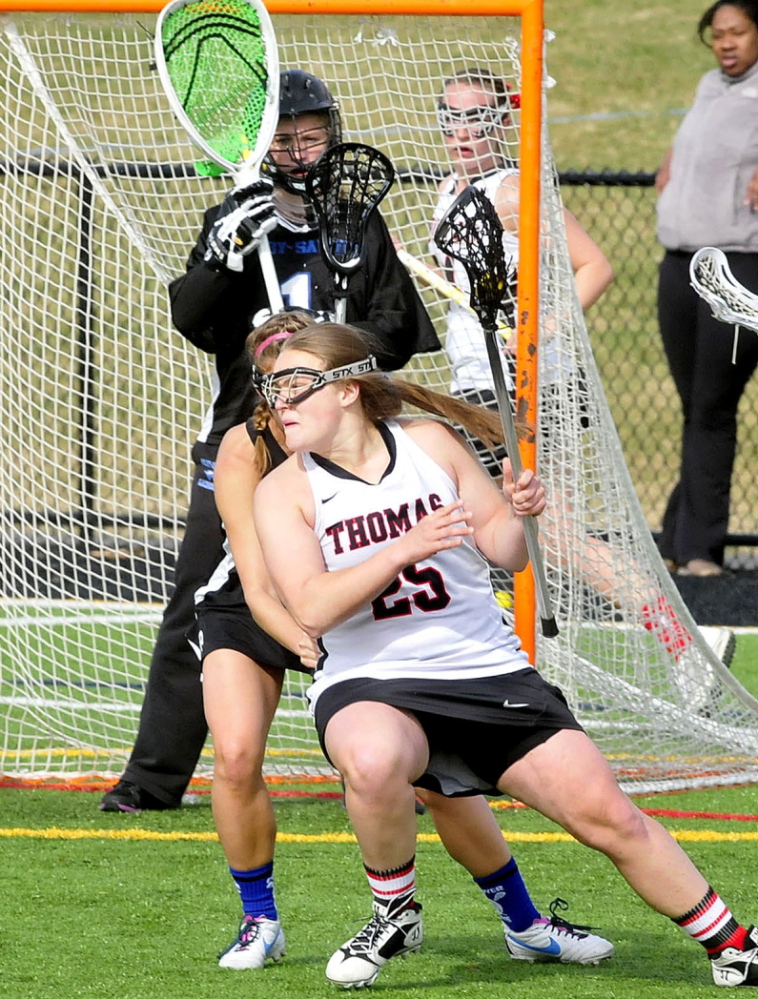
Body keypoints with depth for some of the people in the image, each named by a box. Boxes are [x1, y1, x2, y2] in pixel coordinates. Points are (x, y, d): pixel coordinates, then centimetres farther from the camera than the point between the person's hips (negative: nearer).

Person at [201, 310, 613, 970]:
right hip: (249, 617, -1)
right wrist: (303, 643, -54)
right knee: (237, 754, -25)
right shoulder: (244, 452, -28)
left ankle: (523, 922, 15)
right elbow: (259, 588, -33)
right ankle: (260, 922, -4)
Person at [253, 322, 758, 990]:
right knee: (375, 759, -39)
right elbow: (312, 609, -16)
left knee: (607, 816, -6)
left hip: (489, 672, 2)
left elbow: (506, 552, 10)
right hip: (368, 685, -2)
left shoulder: (429, 442, 4)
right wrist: (406, 548, -25)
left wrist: (518, 515, -13)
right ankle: (395, 915, -13)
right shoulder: (283, 492, -2)